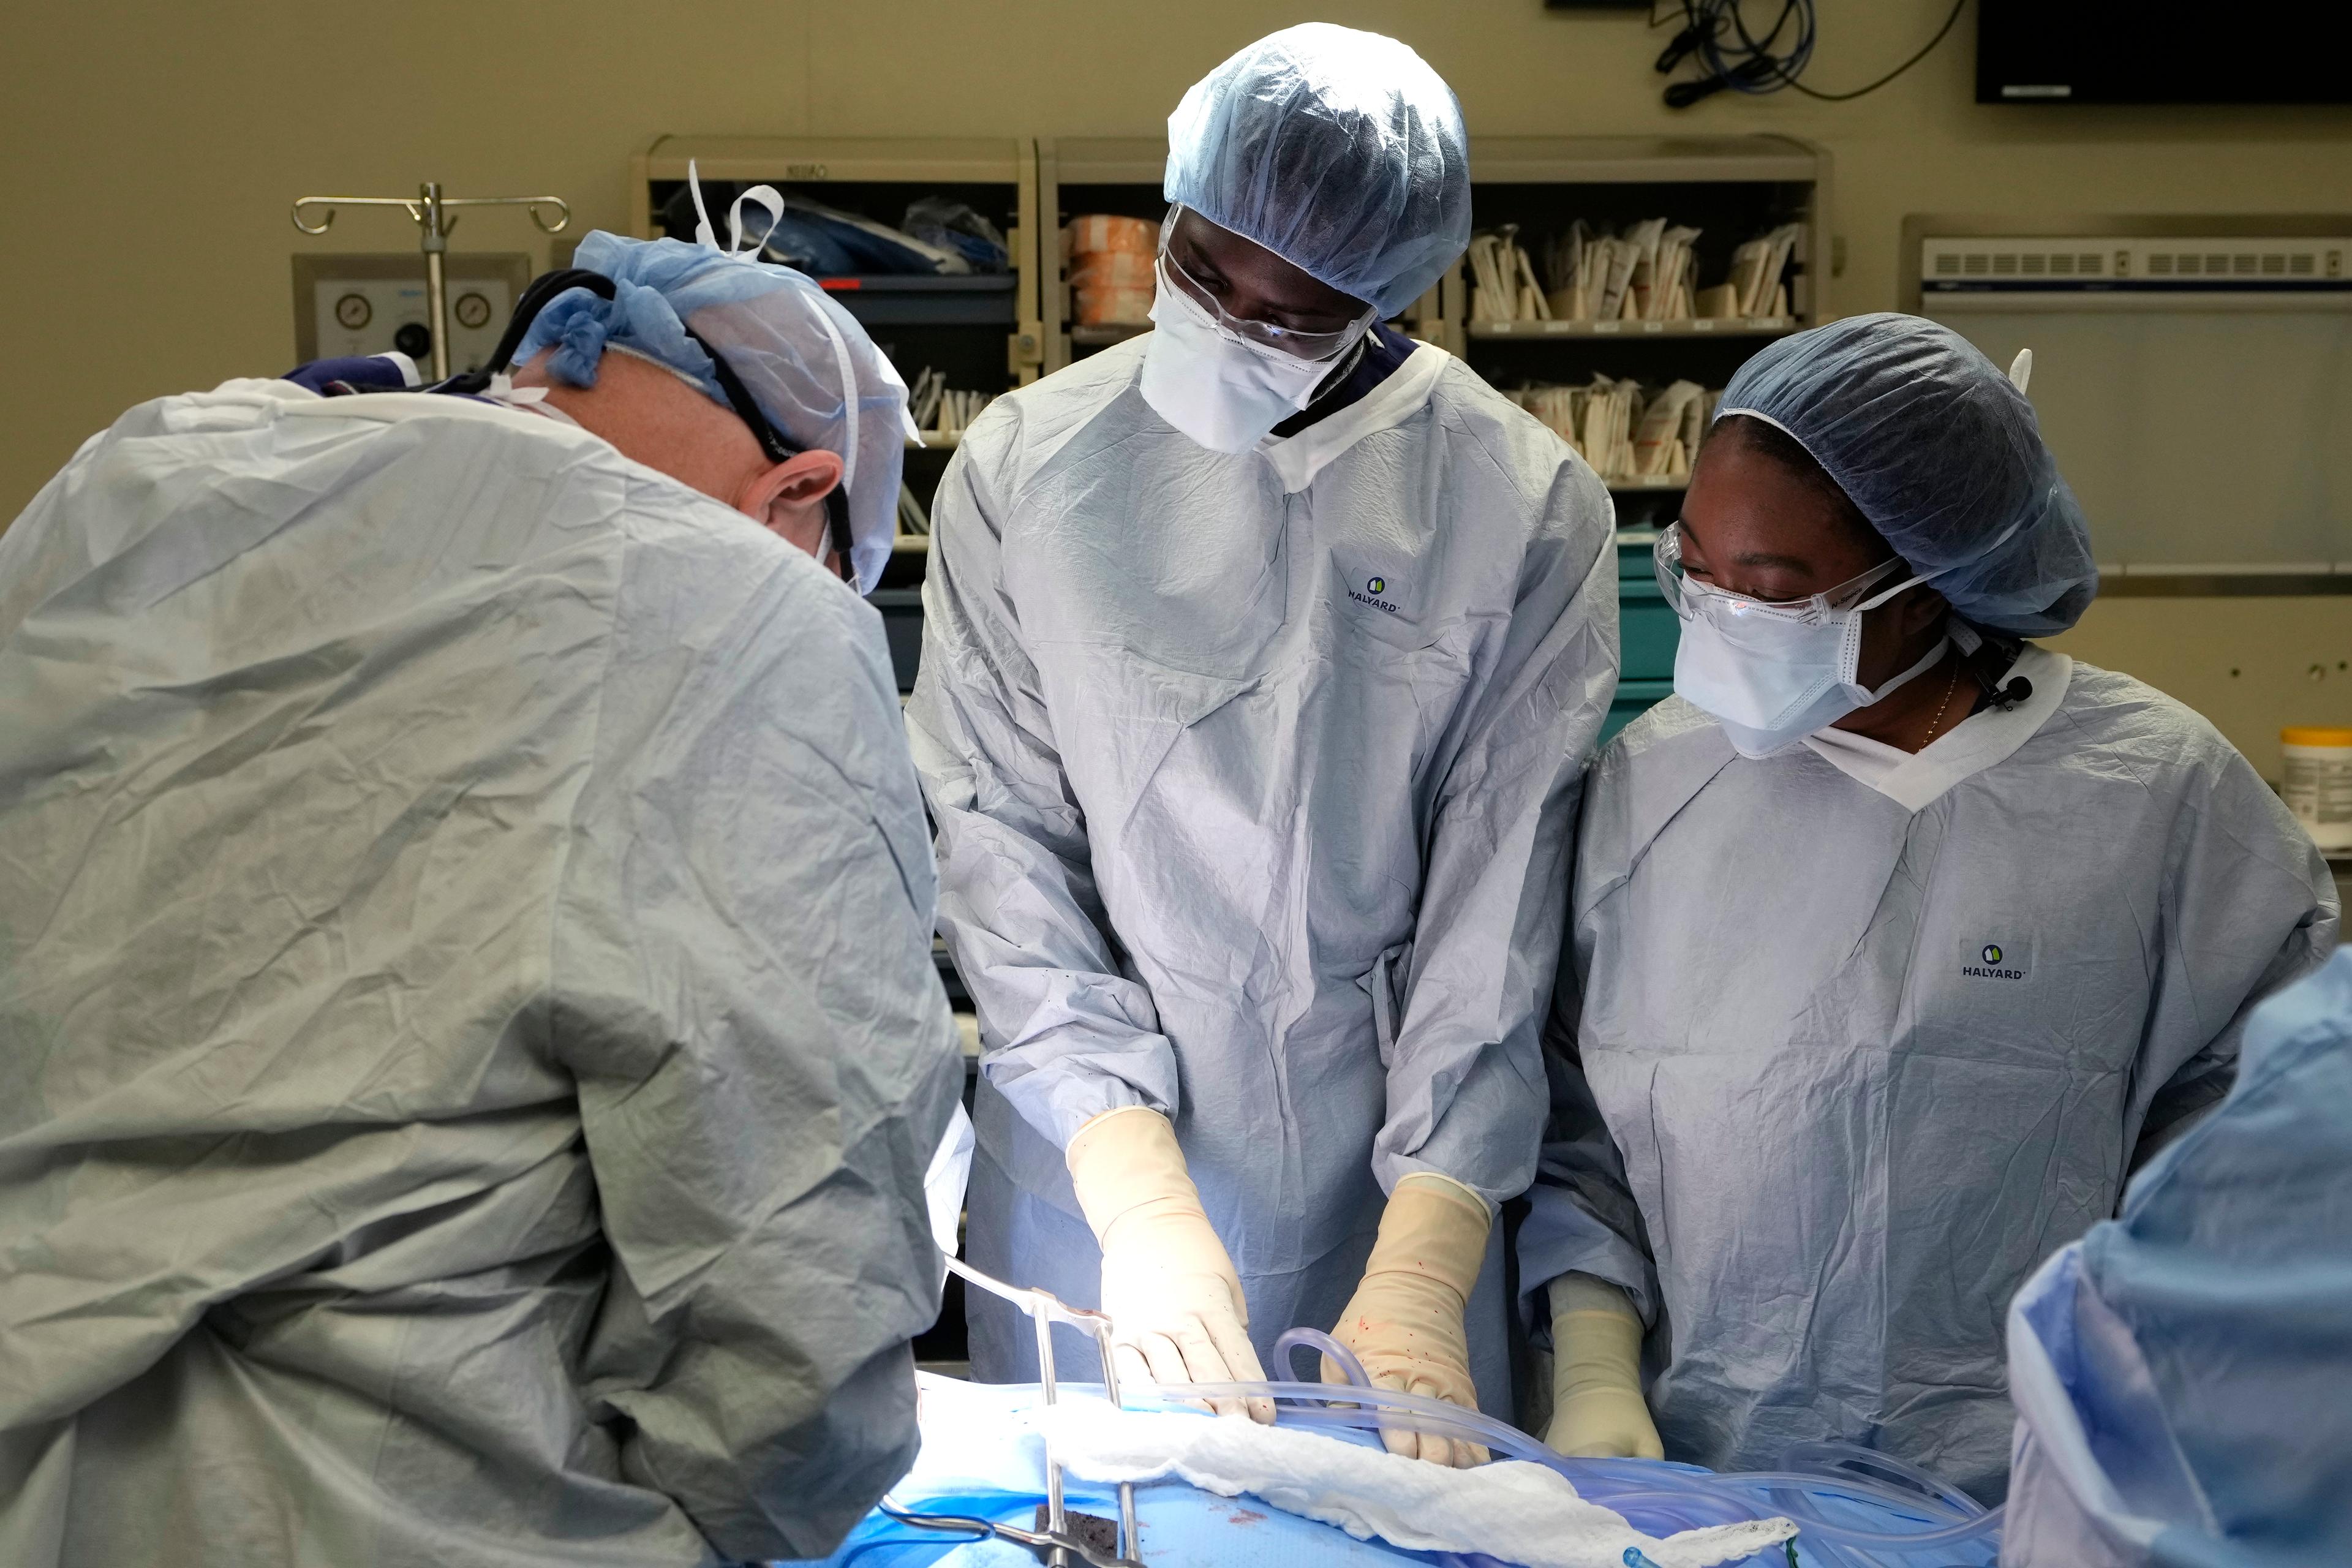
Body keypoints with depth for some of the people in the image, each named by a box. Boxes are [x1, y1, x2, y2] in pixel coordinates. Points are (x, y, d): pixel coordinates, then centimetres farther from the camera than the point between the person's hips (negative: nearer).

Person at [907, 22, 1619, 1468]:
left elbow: (1500, 898, -9)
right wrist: (1138, 1192, -17)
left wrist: (1425, 1263, -16)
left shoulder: (1526, 509, -8)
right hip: (1092, 1168, 1)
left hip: (1391, 1173, 0)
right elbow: (1002, 844, -7)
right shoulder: (1026, 470, -5)